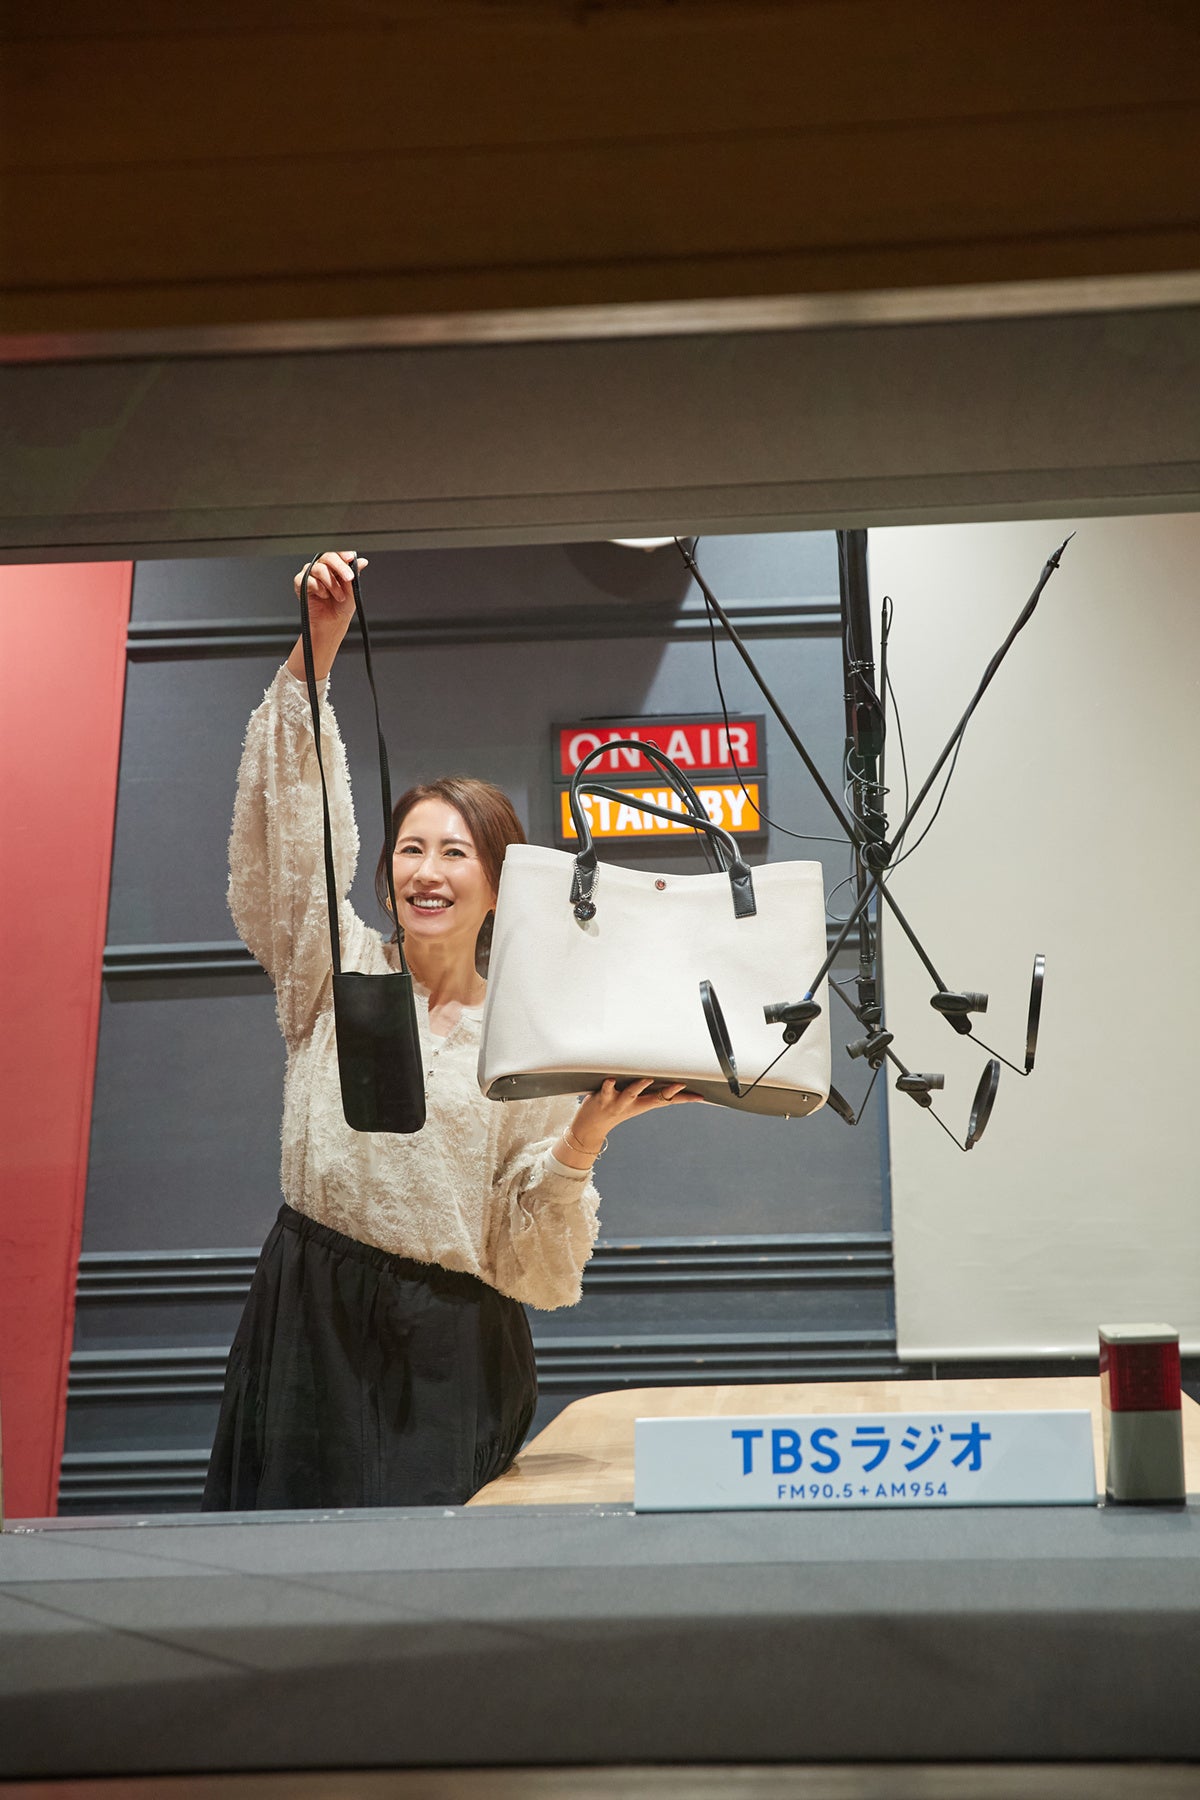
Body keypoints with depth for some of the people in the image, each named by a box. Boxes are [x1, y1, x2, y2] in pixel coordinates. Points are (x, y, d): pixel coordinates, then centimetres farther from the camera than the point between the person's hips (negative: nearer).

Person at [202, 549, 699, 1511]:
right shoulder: (339, 971, 6)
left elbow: (533, 1265, 0)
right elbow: (296, 820, -5)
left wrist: (585, 1139, -17)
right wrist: (316, 648, -12)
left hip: (453, 1349, 0)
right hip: (311, 1320, 1)